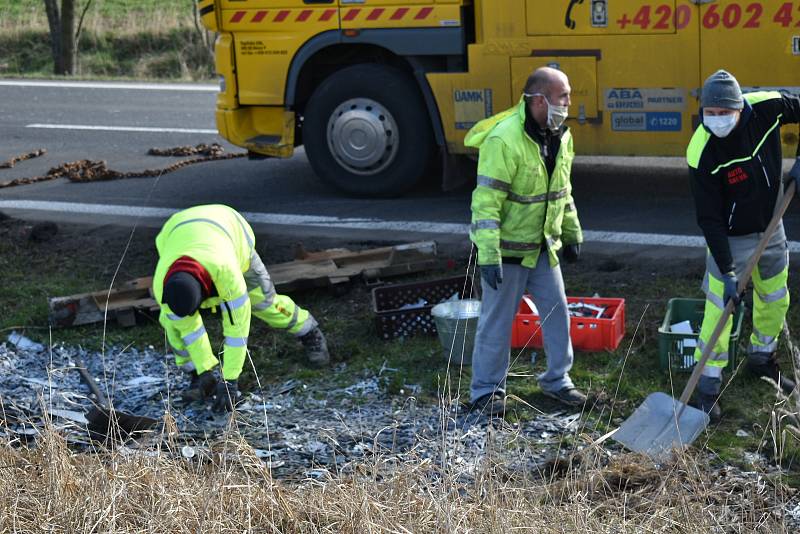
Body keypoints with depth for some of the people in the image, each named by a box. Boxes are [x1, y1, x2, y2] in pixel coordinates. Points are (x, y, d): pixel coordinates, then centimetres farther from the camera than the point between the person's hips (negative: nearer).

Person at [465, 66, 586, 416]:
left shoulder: (560, 136, 2)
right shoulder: (504, 139, -24)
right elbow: (486, 200, -24)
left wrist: (571, 234, 19)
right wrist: (488, 255, -27)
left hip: (544, 246, 7)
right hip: (507, 249, -7)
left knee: (557, 311, 11)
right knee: (497, 320, 3)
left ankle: (557, 380, 28)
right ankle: (487, 390, 16)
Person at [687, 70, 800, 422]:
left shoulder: (767, 107, -20)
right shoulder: (702, 153, -30)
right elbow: (709, 218, -26)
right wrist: (727, 272, -28)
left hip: (771, 229, 5)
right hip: (730, 238, -5)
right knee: (719, 309, -8)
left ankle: (762, 357, 43)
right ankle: (708, 386, 3)